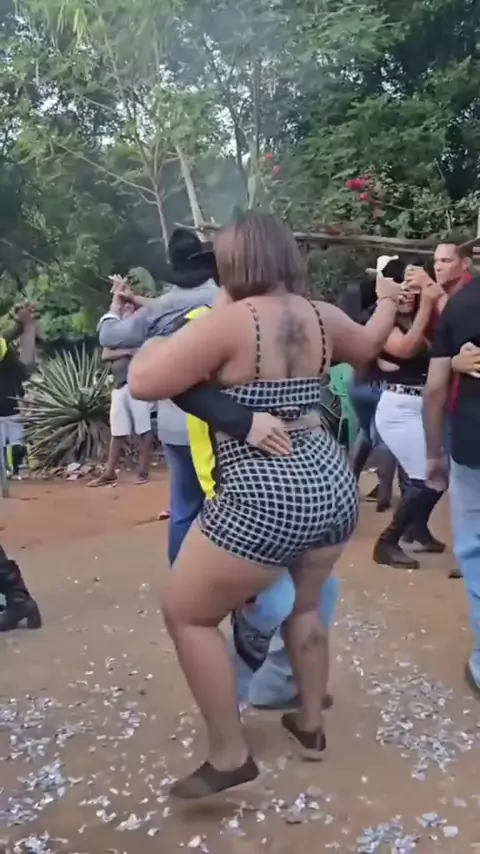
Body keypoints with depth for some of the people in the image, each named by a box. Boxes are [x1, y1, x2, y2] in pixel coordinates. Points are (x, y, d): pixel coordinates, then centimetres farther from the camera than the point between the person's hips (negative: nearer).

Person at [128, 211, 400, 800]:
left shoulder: (230, 322, -15)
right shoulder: (322, 318, 7)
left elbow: (143, 384, -15)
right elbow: (367, 346, 29)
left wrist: (151, 342, 7)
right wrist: (388, 302, 49)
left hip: (265, 501, -8)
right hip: (331, 485, 8)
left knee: (186, 613, 10)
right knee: (303, 603, 30)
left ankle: (229, 757, 17)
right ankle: (311, 725, 43)